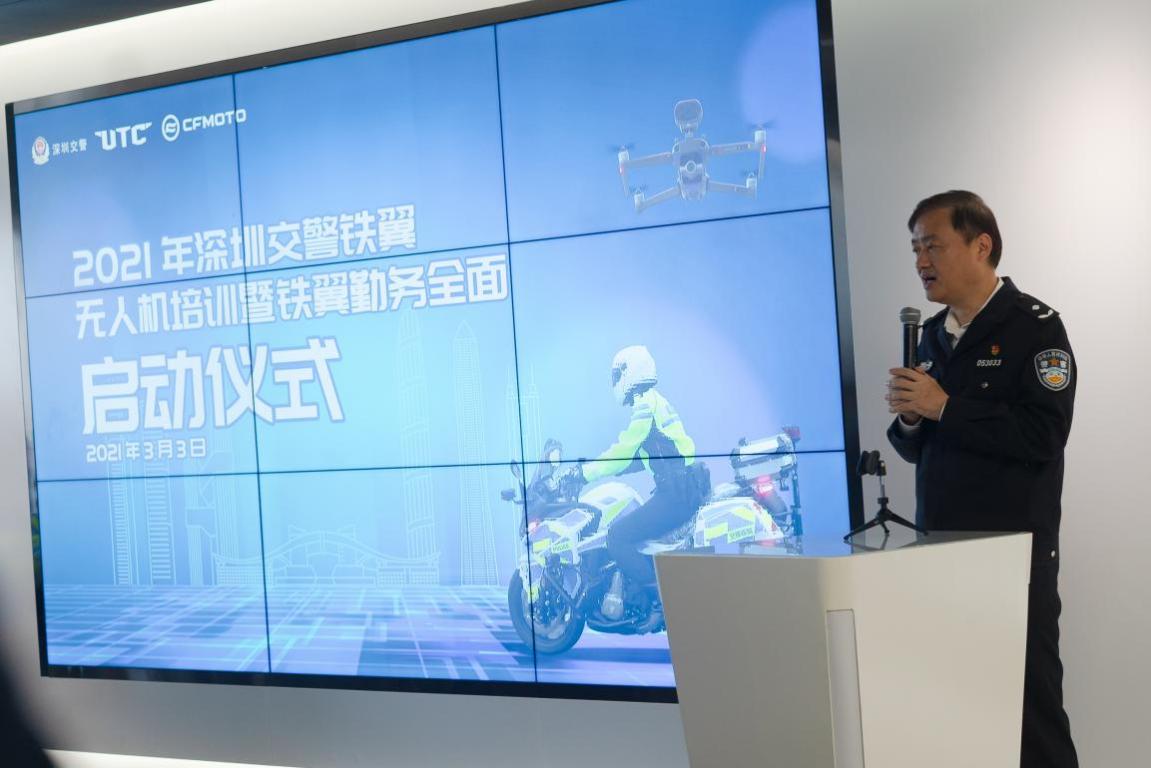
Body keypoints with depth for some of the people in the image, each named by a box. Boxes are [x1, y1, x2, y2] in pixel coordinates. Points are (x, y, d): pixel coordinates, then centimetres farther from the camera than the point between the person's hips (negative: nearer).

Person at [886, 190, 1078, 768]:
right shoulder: (930, 336, 13)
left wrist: (944, 407, -17)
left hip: (1014, 547, -6)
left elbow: (1044, 435, -20)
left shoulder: (1034, 326, -7)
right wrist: (908, 417, -5)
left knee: (1029, 698, -2)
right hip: (941, 547, 6)